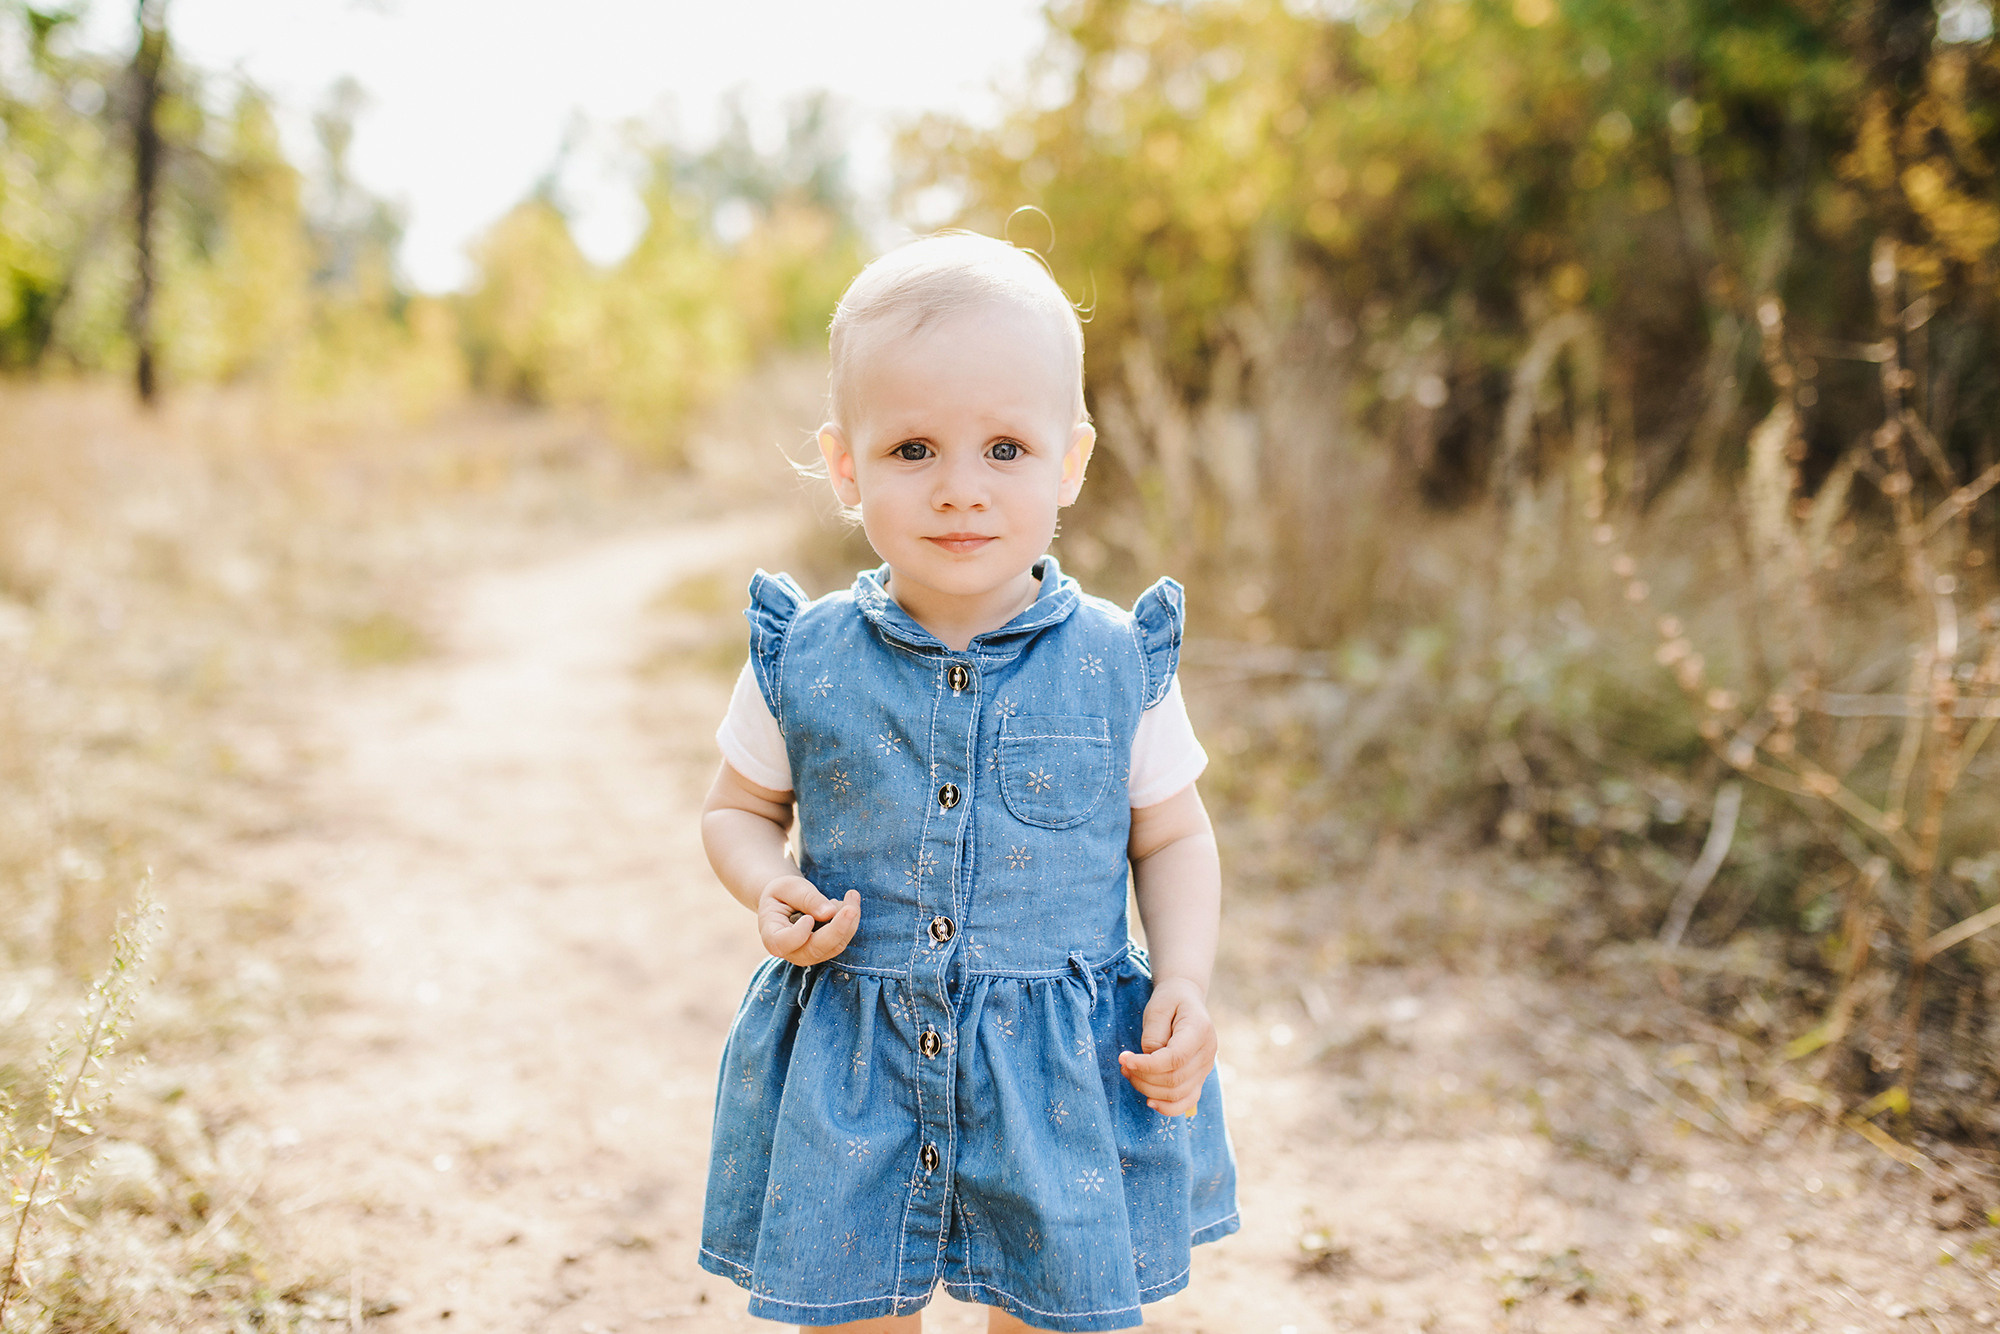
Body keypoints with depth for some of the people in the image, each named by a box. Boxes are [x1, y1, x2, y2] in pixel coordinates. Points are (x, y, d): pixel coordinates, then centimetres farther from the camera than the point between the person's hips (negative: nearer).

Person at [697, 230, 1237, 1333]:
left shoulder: (1116, 665, -5)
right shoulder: (802, 661, -4)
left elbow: (1172, 840, 7)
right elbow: (738, 808, 11)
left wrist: (1185, 979, -9)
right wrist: (771, 890, -11)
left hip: (1065, 1077, 0)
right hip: (848, 1073, 1)